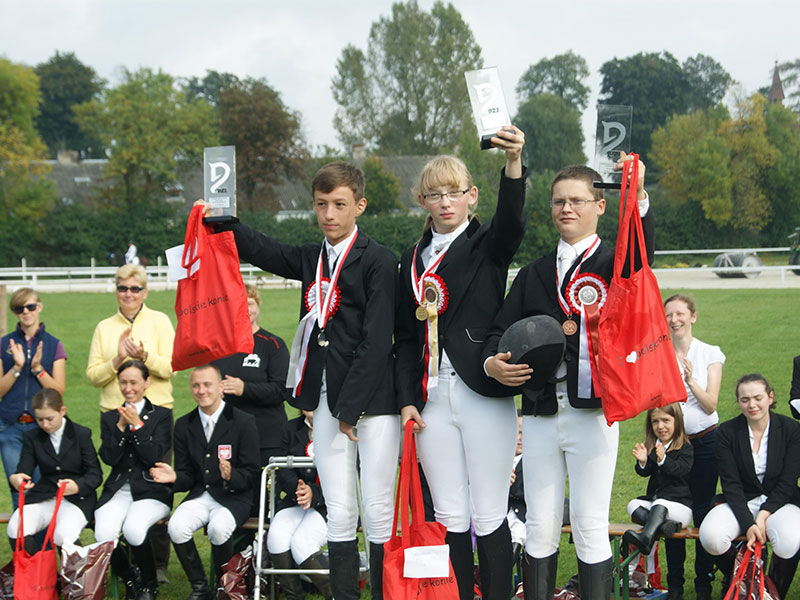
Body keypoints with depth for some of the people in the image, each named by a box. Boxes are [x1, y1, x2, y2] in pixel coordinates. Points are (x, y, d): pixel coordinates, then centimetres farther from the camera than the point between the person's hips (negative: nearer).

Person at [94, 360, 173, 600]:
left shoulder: (161, 415, 6)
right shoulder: (109, 417, 15)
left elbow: (155, 456, -6)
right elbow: (109, 458, 2)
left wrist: (137, 425, -13)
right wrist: (120, 427, -10)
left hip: (151, 491, -3)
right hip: (118, 490, 3)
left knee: (133, 529, -33)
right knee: (103, 534, -28)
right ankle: (129, 580, 3)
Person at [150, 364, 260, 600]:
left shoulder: (243, 422, -3)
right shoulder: (184, 425, 10)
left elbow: (251, 474, -5)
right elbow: (187, 476, 12)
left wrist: (230, 476, -27)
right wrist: (174, 477, -12)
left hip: (233, 496, -4)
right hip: (200, 495, 4)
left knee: (218, 528, -34)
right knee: (177, 526, -26)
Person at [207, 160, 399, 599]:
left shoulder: (379, 260, -7)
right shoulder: (312, 259, 15)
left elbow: (376, 341, -12)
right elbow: (257, 250, 18)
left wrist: (352, 407, -13)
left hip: (372, 399, -6)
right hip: (328, 402, 6)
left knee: (378, 512, -3)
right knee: (339, 514, 7)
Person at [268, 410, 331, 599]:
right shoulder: (292, 429, 14)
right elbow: (283, 470, 6)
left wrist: (314, 492, -24)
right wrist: (297, 488, -17)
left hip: (327, 504, -5)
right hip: (296, 501, 5)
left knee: (302, 543, -29)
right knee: (276, 537, -25)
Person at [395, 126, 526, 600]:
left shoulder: (487, 246, 2)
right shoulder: (414, 259, 14)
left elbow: (512, 221, -22)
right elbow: (406, 337, 15)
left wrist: (514, 163, -40)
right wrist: (406, 398, 3)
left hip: (485, 395, -4)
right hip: (432, 398, 4)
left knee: (489, 517, -1)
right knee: (450, 517, 8)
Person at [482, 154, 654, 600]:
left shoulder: (613, 263, 3)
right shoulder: (534, 274, 16)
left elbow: (641, 255, -21)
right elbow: (502, 329, 13)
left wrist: (638, 197, -39)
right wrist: (491, 362, -10)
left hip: (592, 412, -4)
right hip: (541, 413, 4)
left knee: (591, 527, 0)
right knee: (540, 528, 8)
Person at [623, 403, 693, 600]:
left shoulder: (685, 448, -3)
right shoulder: (650, 446, 12)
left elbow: (680, 469, -19)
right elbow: (643, 472, 4)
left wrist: (663, 460, -38)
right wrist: (643, 462, -19)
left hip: (679, 504, -6)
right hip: (653, 501, 6)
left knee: (659, 506, -33)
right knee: (633, 505, -17)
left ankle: (646, 537, -57)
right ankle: (663, 524, -36)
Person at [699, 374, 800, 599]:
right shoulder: (727, 432, -3)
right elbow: (731, 484, -8)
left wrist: (763, 516, -19)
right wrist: (748, 524, -21)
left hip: (780, 502, -1)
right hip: (741, 504, 1)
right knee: (710, 536, -30)